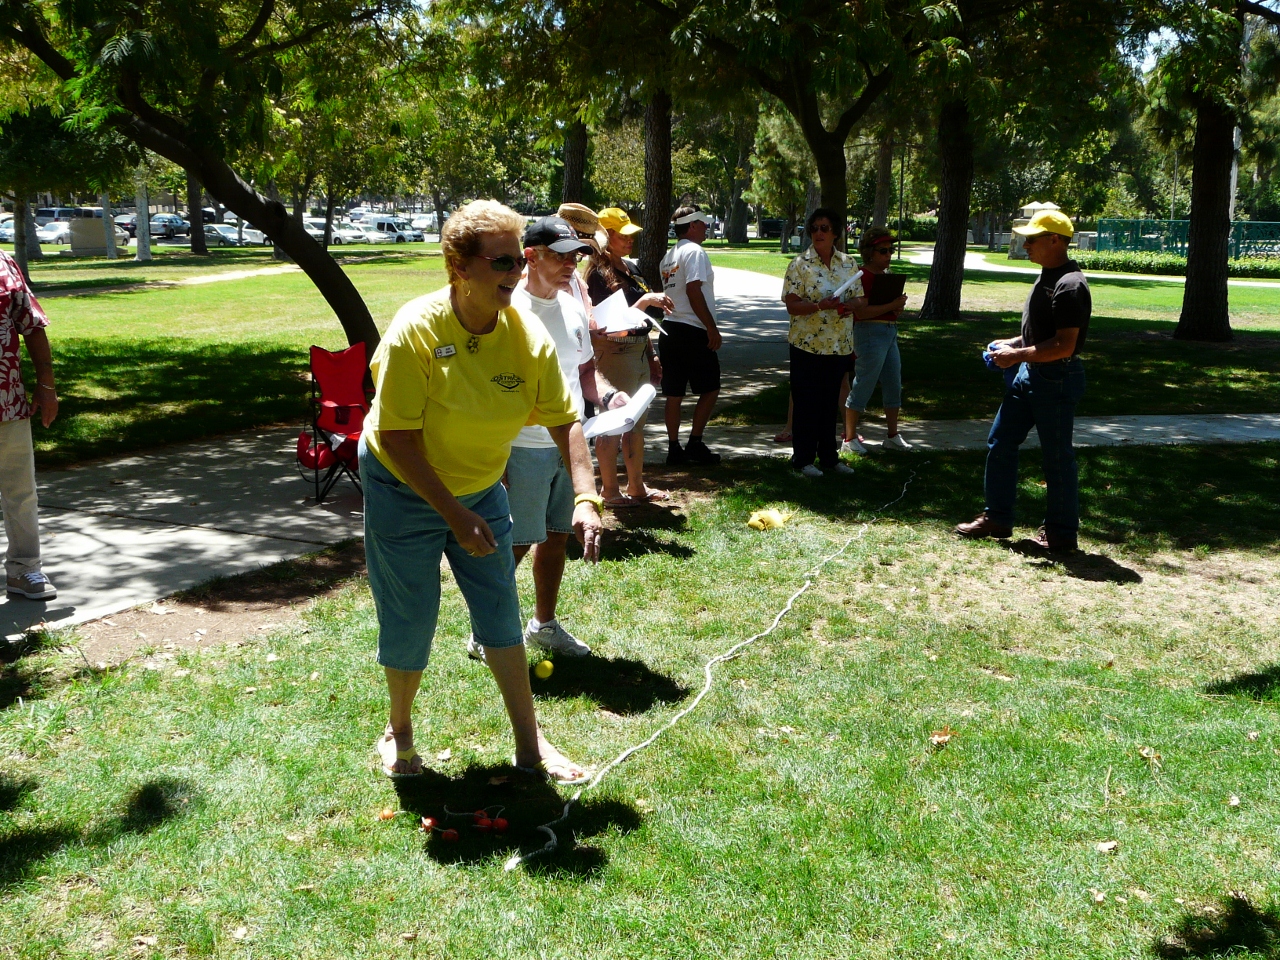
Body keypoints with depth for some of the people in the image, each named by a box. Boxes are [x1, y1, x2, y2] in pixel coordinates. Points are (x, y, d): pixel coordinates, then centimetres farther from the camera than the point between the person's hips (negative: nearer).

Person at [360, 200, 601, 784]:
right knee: (410, 621, 5)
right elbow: (397, 438, -25)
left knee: (501, 613, 8)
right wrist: (453, 515, -26)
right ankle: (399, 733, 31)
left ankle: (529, 743, 21)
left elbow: (564, 422, -10)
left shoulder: (528, 337, -13)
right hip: (405, 491, -4)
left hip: (481, 489, 4)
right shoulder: (416, 331, -25)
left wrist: (586, 498, -22)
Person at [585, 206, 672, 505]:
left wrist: (651, 357, 19)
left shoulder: (630, 268, 12)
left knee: (636, 422, 15)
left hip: (639, 353, 9)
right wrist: (646, 300, -26)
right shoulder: (599, 273, -13)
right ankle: (609, 490, 10)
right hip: (615, 353, -9)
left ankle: (637, 486, 25)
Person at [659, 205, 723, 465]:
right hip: (692, 331, -8)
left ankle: (674, 448, 11)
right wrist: (712, 327, -17)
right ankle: (695, 444, 1)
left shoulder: (668, 257, 17)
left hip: (669, 329, 9)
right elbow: (693, 291, -19)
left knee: (674, 393, 9)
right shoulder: (694, 251, -10)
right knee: (710, 388, 2)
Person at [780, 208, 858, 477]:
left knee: (829, 402, 13)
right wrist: (820, 305, -25)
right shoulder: (800, 264, -6)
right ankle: (803, 459, 11)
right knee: (805, 404, 2)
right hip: (807, 344, -4)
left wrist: (849, 307, -11)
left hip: (839, 345, 4)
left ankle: (829, 457, 23)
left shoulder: (848, 263, 7)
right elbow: (792, 305, -11)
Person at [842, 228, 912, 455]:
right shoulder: (863, 275, -13)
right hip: (871, 333, -9)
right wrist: (893, 306, -23)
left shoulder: (886, 275, 16)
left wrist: (899, 307, 5)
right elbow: (860, 311, -23)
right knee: (863, 387, -5)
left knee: (894, 385, 12)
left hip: (890, 332, 10)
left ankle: (893, 436, 22)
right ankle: (849, 439, 3)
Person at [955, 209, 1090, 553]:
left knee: (1057, 457, 1)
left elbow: (1064, 346, -25)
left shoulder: (1069, 286, -20)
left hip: (1057, 380, -10)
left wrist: (1017, 355, -21)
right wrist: (1011, 343, 10)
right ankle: (997, 518, 23)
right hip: (1030, 375, 10)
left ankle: (1061, 533, 13)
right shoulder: (1047, 278, 12)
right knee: (1000, 443, 13)